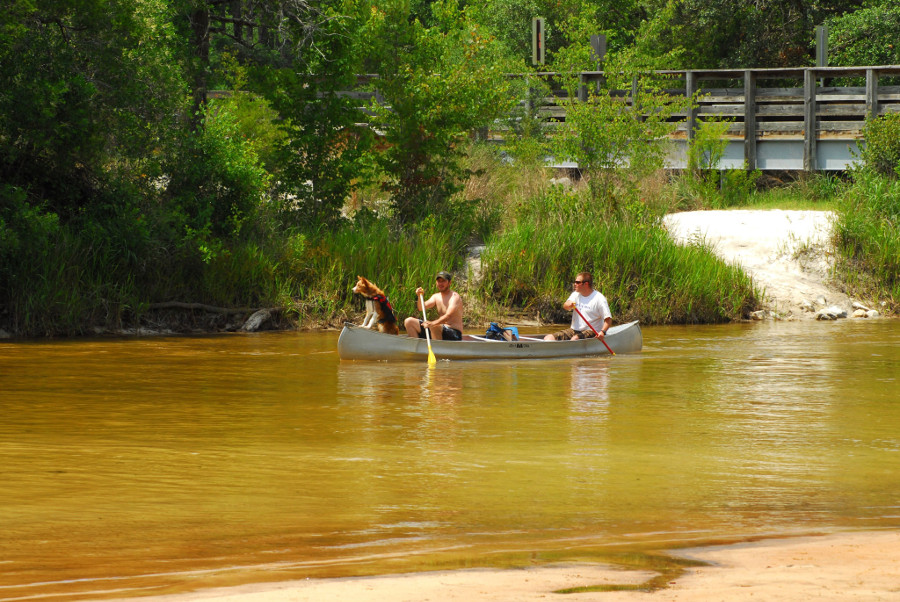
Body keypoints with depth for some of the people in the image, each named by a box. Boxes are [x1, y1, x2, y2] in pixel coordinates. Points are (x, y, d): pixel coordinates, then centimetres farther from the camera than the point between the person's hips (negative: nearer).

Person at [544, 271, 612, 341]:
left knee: (575, 339, -38)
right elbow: (565, 307, -6)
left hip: (591, 332, -6)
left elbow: (608, 319, -9)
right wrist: (568, 305, -31)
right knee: (549, 338, -13)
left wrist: (602, 331, -27)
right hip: (574, 330, 6)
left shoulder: (599, 298, -5)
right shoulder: (576, 294, 12)